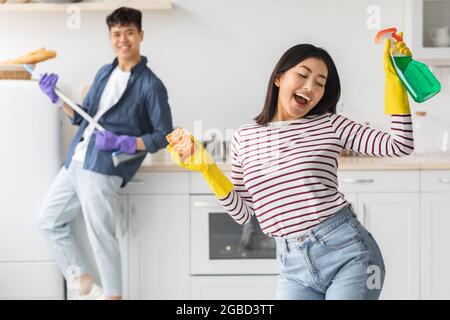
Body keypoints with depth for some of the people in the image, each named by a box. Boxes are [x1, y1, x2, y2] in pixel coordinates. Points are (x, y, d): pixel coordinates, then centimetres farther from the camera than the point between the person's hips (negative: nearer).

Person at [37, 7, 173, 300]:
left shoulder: (150, 85, -6)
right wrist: (57, 98, 7)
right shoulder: (104, 73, 15)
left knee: (101, 236, -5)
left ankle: (113, 295, 12)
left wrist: (122, 143, -18)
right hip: (75, 162, 8)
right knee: (49, 221, 13)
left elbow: (164, 135, -7)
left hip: (104, 168, -8)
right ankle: (86, 287, 21)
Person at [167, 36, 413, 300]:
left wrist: (394, 78, -8)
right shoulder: (244, 138, 9)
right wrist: (207, 169, 0)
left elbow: (400, 145, -4)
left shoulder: (329, 125, 3)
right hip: (295, 268, 2)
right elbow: (243, 214, 9)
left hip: (347, 250, -2)